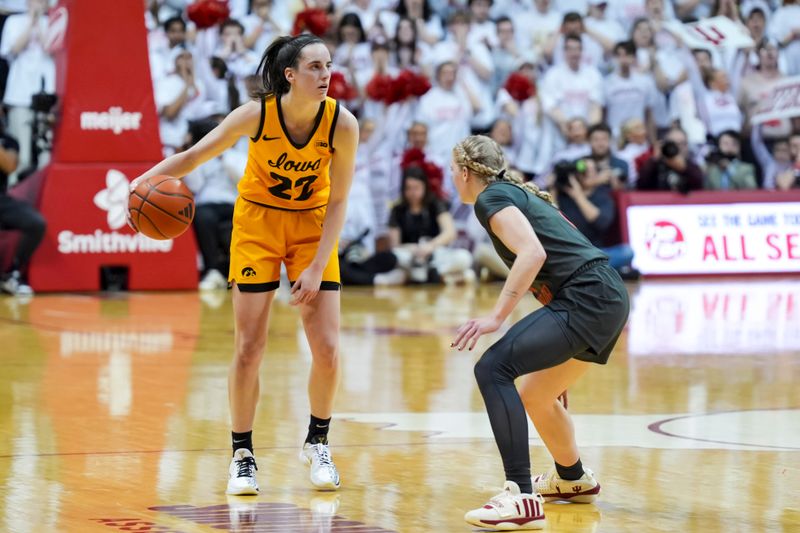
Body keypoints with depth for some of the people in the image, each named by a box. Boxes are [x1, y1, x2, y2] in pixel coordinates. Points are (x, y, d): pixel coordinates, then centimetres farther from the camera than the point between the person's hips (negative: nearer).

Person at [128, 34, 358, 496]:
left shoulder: (342, 124, -20)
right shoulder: (257, 115, -23)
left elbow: (337, 202, -12)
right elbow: (197, 154, -12)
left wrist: (316, 267, -17)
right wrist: (146, 179, -28)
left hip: (313, 226, 1)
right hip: (258, 220, -1)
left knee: (328, 349, -7)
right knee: (249, 349, -6)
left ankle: (318, 443, 17)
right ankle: (243, 455, 9)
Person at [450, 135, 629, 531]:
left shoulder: (491, 198, -3)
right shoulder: (517, 192, 25)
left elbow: (533, 252, -18)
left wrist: (497, 315, -21)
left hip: (586, 297, -10)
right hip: (608, 297, 10)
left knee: (493, 368, -20)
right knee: (535, 396, 27)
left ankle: (522, 498, -30)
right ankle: (573, 479, 53)